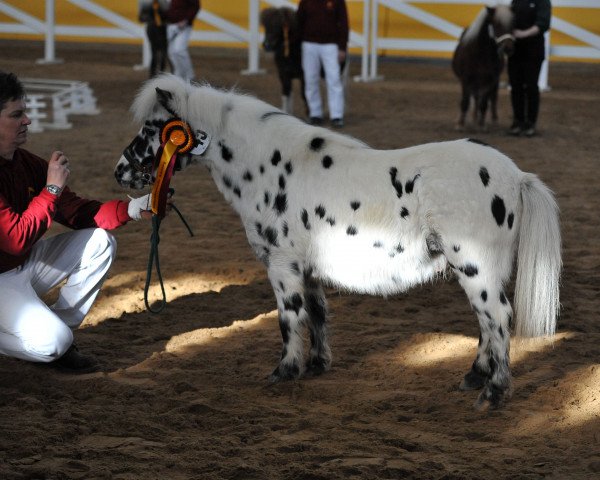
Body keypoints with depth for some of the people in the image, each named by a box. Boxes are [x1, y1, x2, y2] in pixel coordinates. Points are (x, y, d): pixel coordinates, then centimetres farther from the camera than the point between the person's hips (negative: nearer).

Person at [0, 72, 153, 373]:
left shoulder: (26, 162, 1)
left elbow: (74, 213, 3)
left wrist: (134, 209, -9)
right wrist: (52, 188, -23)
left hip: (24, 266, 9)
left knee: (99, 242, 0)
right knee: (50, 343, -27)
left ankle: (56, 331, 3)